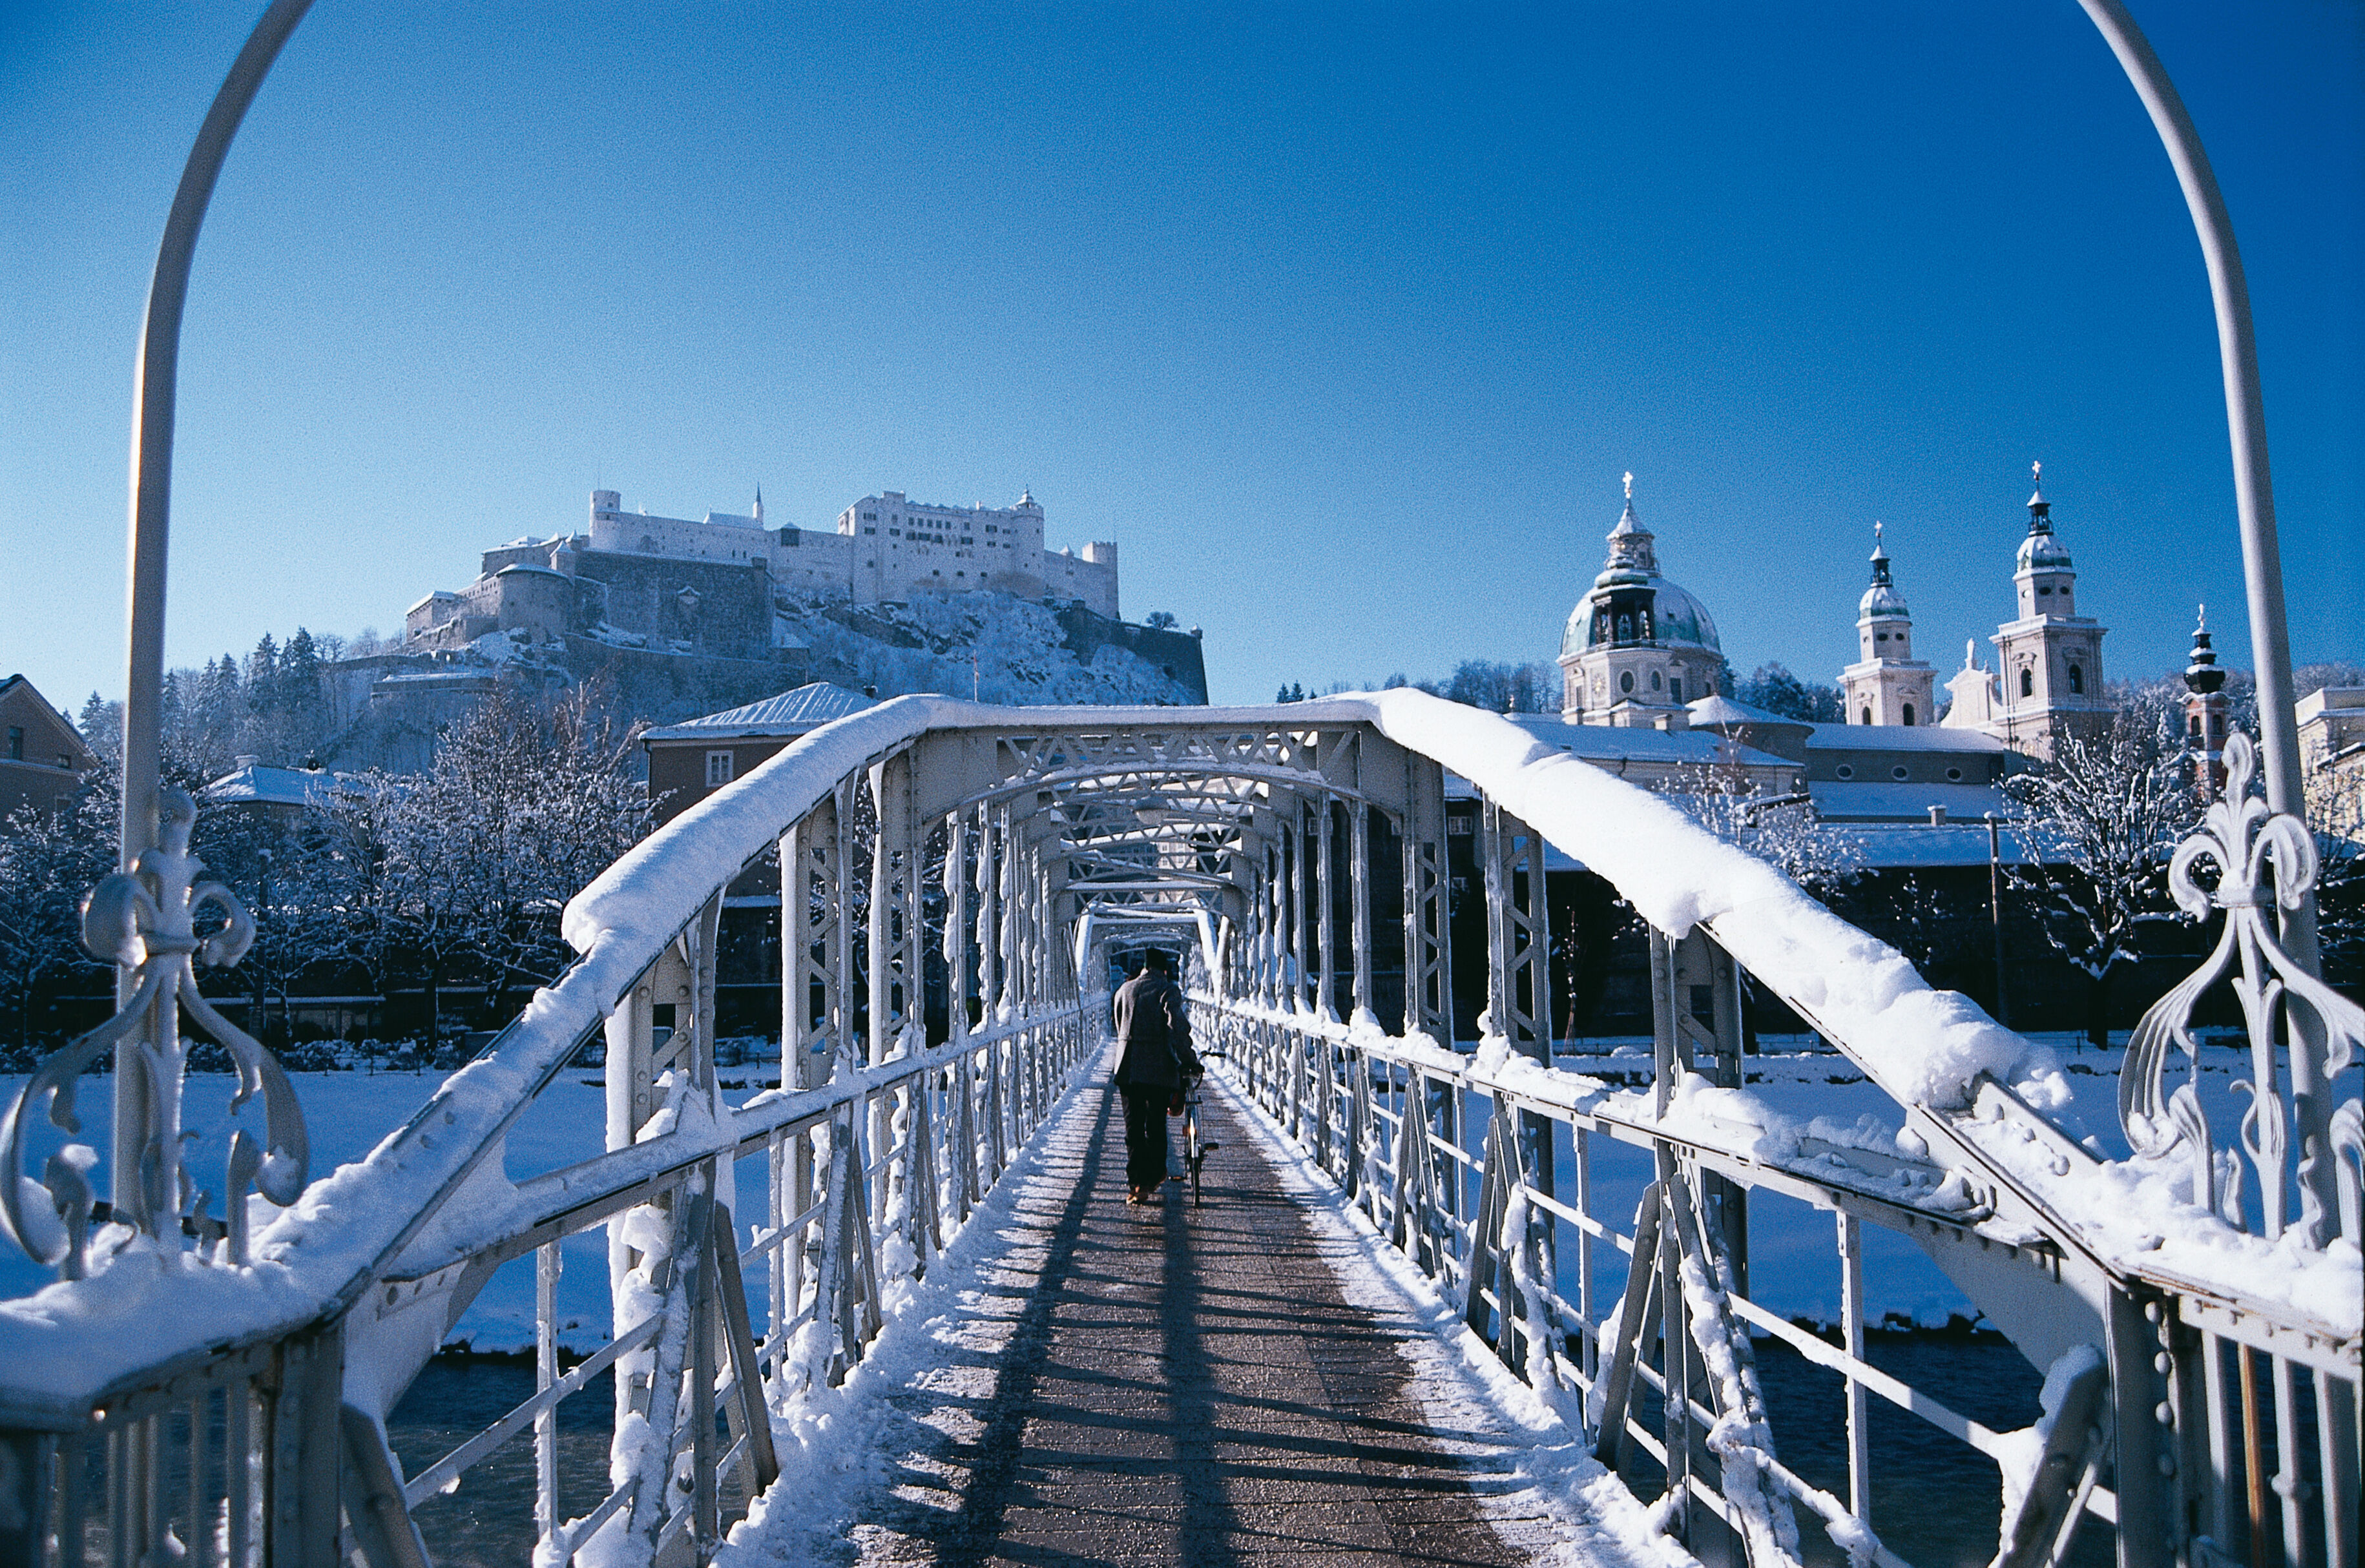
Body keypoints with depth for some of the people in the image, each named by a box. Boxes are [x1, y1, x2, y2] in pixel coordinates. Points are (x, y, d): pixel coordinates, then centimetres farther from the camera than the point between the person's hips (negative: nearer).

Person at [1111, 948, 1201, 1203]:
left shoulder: (1125, 989, 13)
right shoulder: (1168, 990, -4)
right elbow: (1178, 1028, -16)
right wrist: (1189, 1061, -11)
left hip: (1127, 1067, 4)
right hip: (1159, 1068, -4)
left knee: (1133, 1127, 6)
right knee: (1156, 1127, 10)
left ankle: (1136, 1184, 1)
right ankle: (1153, 1177, 19)